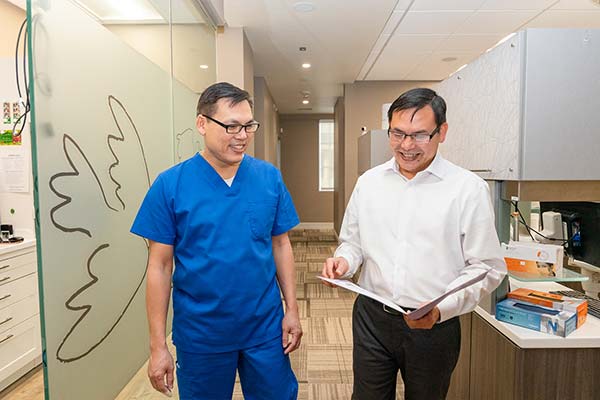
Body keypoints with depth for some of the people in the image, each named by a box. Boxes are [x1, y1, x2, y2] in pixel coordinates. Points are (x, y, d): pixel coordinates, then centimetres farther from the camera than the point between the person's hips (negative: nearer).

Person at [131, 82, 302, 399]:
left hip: (265, 328, 2)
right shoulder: (170, 185, -10)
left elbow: (281, 245, 3)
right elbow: (160, 266, -7)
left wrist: (292, 310, 0)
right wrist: (158, 345, -5)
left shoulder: (270, 177, -5)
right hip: (200, 336, -1)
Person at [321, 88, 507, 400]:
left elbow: (487, 267, -7)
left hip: (434, 325, -2)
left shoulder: (468, 188, -9)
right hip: (371, 318, 3)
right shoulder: (368, 182, 2)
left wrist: (442, 308, -20)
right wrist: (344, 261, -10)